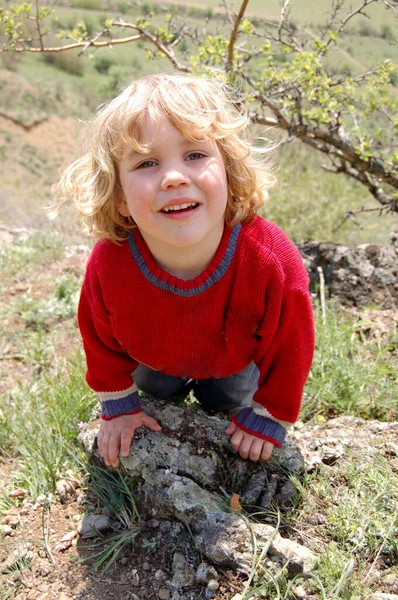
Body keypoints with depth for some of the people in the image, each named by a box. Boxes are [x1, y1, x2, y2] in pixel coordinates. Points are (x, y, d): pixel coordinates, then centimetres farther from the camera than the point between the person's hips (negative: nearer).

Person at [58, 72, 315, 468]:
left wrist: (268, 417, -12)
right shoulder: (107, 266, -39)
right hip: (155, 361, 1)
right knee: (155, 394, 30)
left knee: (224, 404, 27)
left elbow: (288, 348, -23)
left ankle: (224, 403, 61)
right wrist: (118, 406, -3)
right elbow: (102, 342, -15)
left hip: (233, 364, 0)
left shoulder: (272, 261, -45)